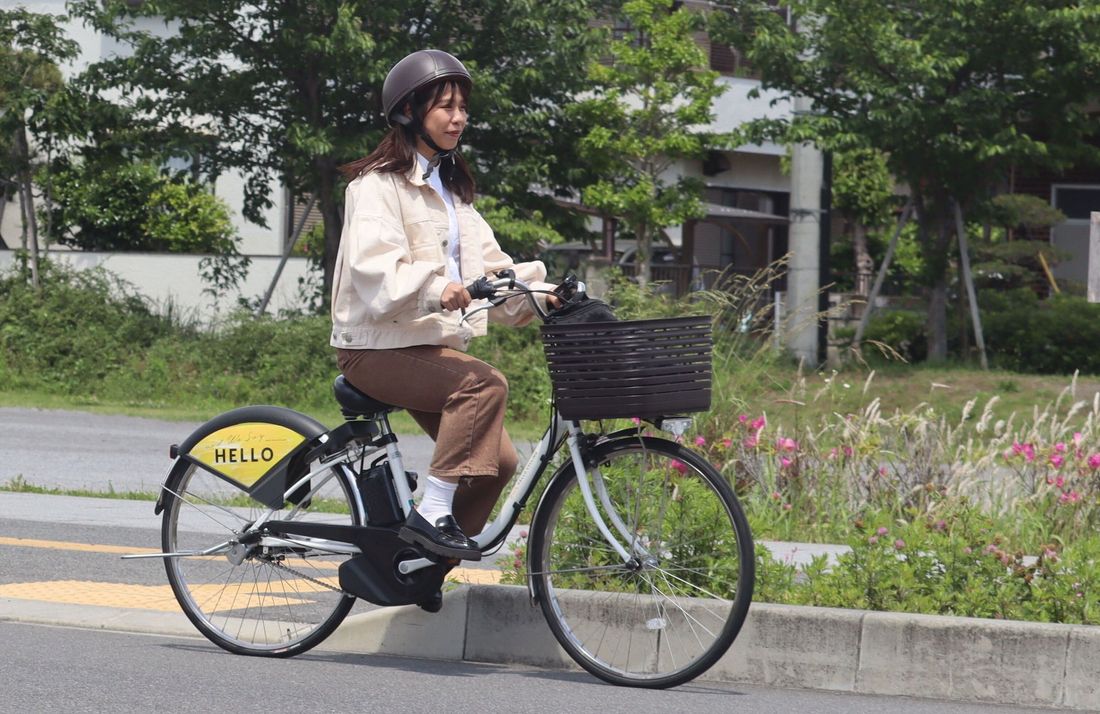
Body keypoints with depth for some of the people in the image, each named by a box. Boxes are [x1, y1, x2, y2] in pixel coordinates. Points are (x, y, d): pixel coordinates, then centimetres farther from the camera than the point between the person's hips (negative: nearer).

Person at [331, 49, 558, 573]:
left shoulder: (451, 188, 20)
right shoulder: (378, 184, -8)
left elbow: (486, 265, 13)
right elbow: (375, 267, -24)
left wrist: (537, 294, -6)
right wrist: (435, 291, -42)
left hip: (432, 346, 8)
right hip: (378, 348, -8)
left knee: (498, 459, -6)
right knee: (484, 383, -32)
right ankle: (432, 514, -30)